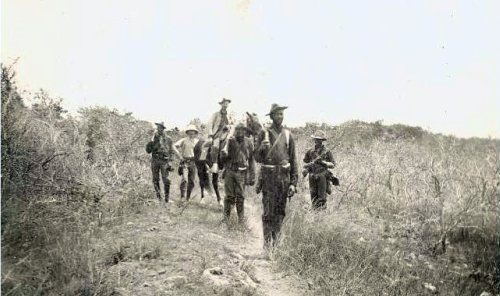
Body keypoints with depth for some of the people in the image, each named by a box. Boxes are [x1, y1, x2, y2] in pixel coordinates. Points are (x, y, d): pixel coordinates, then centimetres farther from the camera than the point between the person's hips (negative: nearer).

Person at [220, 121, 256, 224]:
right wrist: (223, 155, -18)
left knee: (240, 196, 1)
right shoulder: (230, 141, 2)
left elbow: (251, 160, 6)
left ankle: (241, 218, 13)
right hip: (229, 171, 0)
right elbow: (223, 159, 6)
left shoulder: (249, 143, 2)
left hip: (241, 173, 0)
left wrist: (252, 176, 4)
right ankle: (226, 216, 15)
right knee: (229, 196, 3)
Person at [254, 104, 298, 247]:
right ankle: (267, 241, 2)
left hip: (284, 176, 3)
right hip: (269, 176, -3)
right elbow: (257, 158, 0)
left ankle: (276, 239, 19)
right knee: (268, 211, -5)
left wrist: (293, 182, 3)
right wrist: (262, 148, -22)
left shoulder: (288, 135, 9)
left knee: (280, 211, 8)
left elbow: (293, 159, 9)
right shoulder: (264, 133, 1)